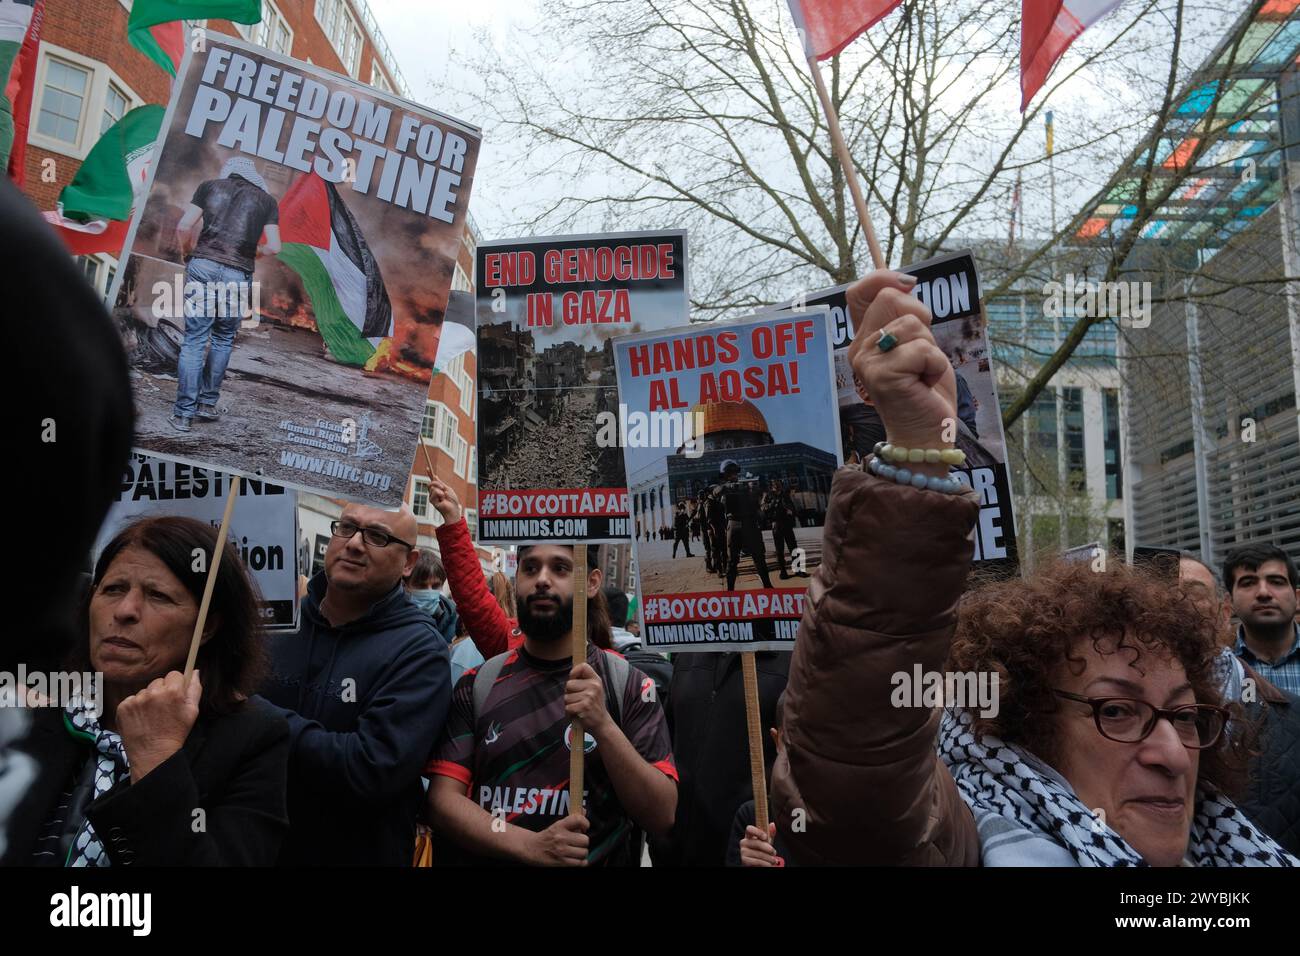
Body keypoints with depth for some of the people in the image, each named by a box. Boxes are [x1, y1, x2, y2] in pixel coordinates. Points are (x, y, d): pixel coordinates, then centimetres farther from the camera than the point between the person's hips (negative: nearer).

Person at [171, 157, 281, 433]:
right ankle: (207, 403, 18)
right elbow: (273, 247, 5)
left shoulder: (210, 186, 14)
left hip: (203, 266, 0)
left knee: (194, 340, 2)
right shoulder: (267, 200, 13)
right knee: (223, 341, 16)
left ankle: (183, 413, 1)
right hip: (238, 275, 0)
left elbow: (183, 227, 5)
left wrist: (187, 253, 23)